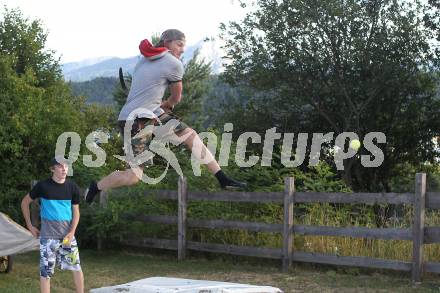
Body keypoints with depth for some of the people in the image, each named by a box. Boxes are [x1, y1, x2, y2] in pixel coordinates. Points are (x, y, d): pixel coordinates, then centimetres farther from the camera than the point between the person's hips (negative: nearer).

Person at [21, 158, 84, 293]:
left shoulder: (72, 187, 0)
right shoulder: (43, 186, -7)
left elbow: (76, 212, 5)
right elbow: (25, 202, 6)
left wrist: (72, 232, -8)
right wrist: (30, 225, 3)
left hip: (67, 234, 3)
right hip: (48, 236, -3)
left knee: (76, 267, 6)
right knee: (46, 271, 0)